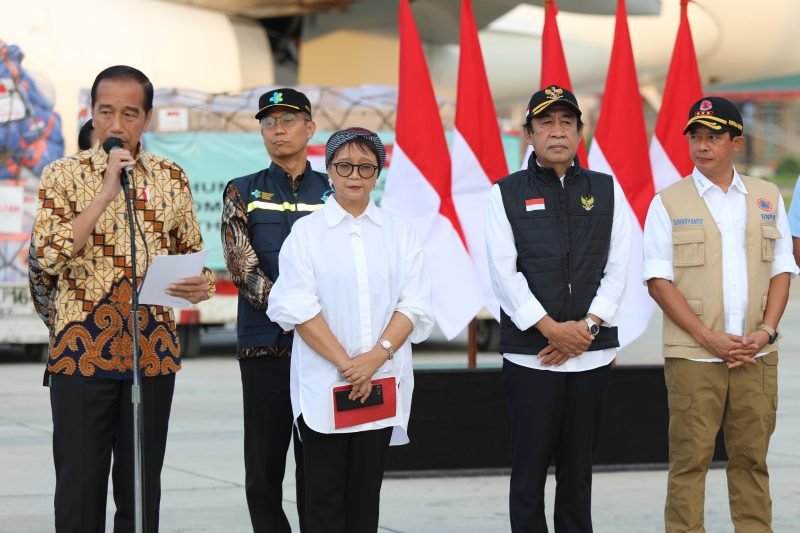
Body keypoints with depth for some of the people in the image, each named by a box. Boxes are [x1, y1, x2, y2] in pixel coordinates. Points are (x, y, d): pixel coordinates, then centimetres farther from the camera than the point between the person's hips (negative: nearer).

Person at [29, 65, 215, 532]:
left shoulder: (172, 179, 9)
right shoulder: (64, 175, -1)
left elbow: (193, 253, 17)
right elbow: (49, 257, -14)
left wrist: (201, 285, -6)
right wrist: (106, 192, -17)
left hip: (153, 353, 3)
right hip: (81, 352, -3)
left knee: (142, 488, 8)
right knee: (80, 485, 0)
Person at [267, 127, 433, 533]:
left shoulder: (399, 233, 9)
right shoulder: (306, 232, 3)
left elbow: (414, 305, 1)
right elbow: (298, 308, -6)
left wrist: (375, 357, -13)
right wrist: (345, 364, -14)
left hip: (381, 384, 2)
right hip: (322, 384, -2)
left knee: (365, 493, 5)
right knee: (324, 495, -1)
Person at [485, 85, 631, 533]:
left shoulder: (607, 190, 10)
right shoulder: (507, 193, 4)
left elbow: (617, 268, 4)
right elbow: (504, 272, -4)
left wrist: (587, 326, -9)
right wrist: (551, 328, -12)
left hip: (592, 352, 2)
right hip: (530, 353, -2)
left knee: (578, 469, 7)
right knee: (530, 467, -1)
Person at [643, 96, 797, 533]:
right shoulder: (669, 203, 1)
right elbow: (659, 281, -4)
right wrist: (710, 338, -12)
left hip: (756, 357, 3)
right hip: (693, 357, -3)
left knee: (752, 458, 6)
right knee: (690, 460, -2)